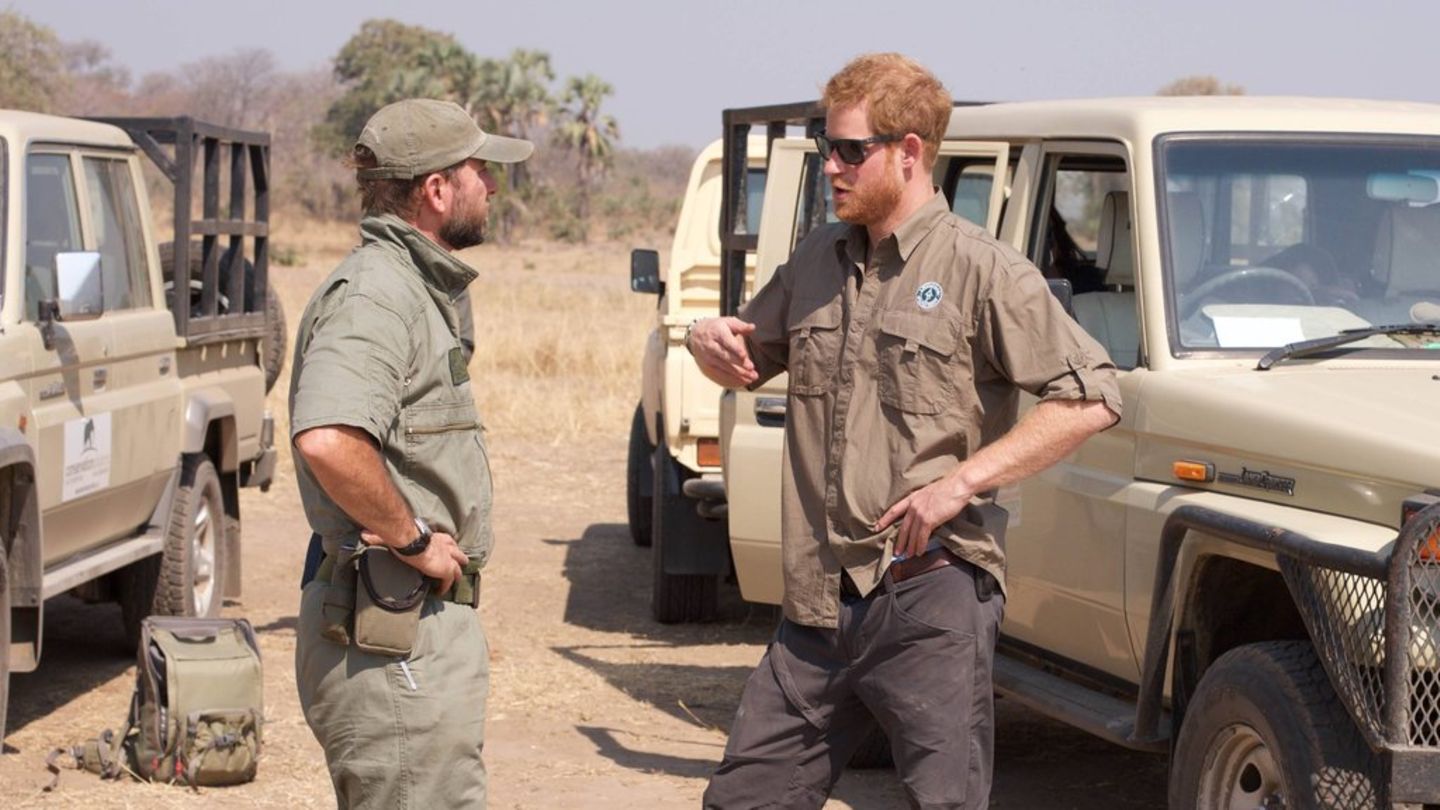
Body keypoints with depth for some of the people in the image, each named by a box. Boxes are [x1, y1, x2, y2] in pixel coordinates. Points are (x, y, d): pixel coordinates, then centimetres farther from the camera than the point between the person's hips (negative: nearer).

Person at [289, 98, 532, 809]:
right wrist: (412, 539, -22)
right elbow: (327, 440, -34)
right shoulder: (374, 294, -17)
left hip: (422, 618, 11)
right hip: (394, 641, -11)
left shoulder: (415, 287, 16)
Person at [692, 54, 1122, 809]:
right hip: (819, 602, 7)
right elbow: (752, 362, 29)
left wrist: (965, 478, -18)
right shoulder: (817, 260, 13)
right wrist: (709, 338, 4)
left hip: (930, 599, -6)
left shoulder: (981, 270, -7)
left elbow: (1090, 397, -12)